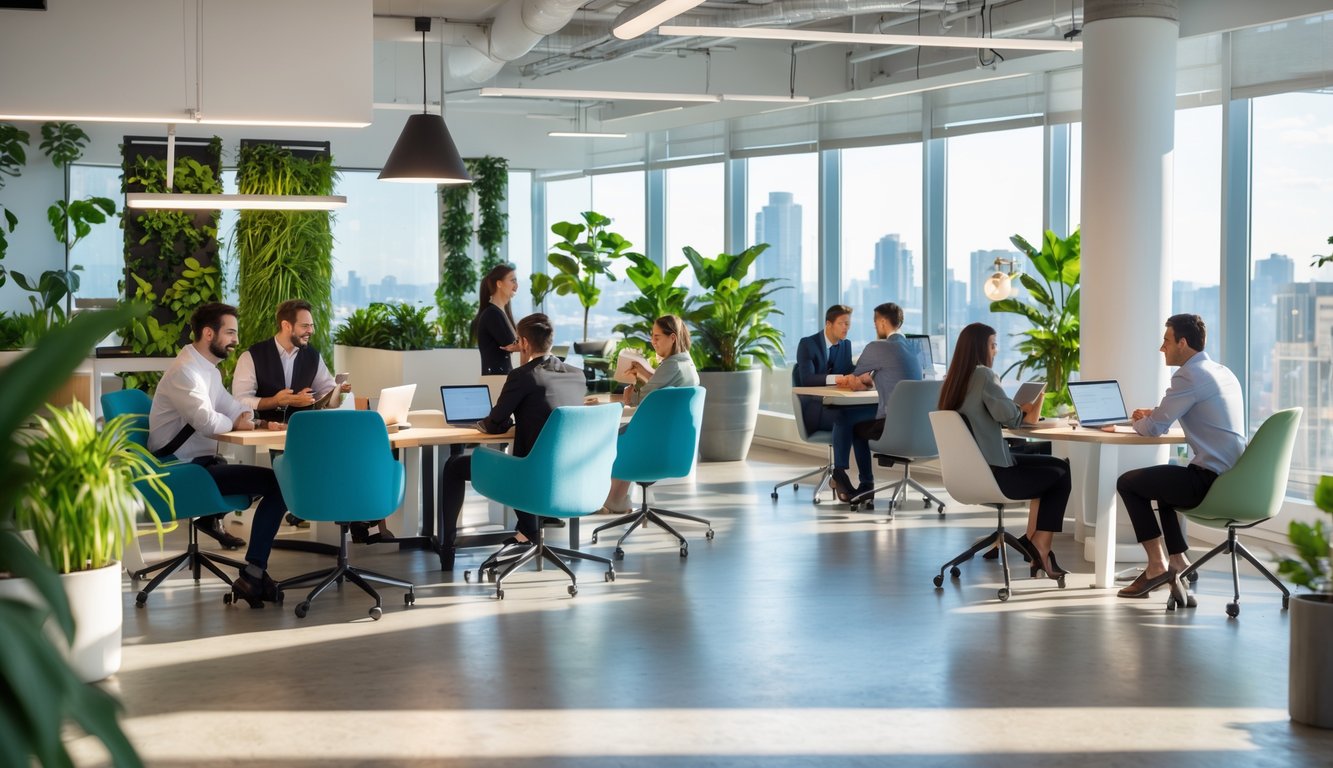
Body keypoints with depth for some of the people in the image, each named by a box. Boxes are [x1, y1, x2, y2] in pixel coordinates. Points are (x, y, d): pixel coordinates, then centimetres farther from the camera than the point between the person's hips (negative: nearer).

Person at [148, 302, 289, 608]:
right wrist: (236, 423, -7)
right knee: (278, 483, -19)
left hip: (202, 462, 10)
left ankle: (212, 519, 18)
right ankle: (252, 577, -16)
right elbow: (209, 422, -27)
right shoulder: (185, 371, -17)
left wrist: (261, 423, -6)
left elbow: (234, 410, 14)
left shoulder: (208, 369, 15)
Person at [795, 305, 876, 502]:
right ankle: (840, 475, -34)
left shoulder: (846, 345, 12)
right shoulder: (807, 344, -8)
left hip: (836, 406, 6)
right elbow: (807, 378, -22)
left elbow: (848, 374, 6)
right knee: (844, 417, -37)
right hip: (812, 407, -6)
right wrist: (836, 379, -37)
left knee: (870, 413, -26)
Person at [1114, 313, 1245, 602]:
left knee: (1127, 482, 4)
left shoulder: (1188, 376, -14)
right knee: (1161, 479, 32)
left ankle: (1157, 565, 8)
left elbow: (1153, 429, -11)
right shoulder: (1224, 373, 15)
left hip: (1210, 481, -10)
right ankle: (1178, 562, 24)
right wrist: (1153, 415, 19)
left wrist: (1138, 421, 11)